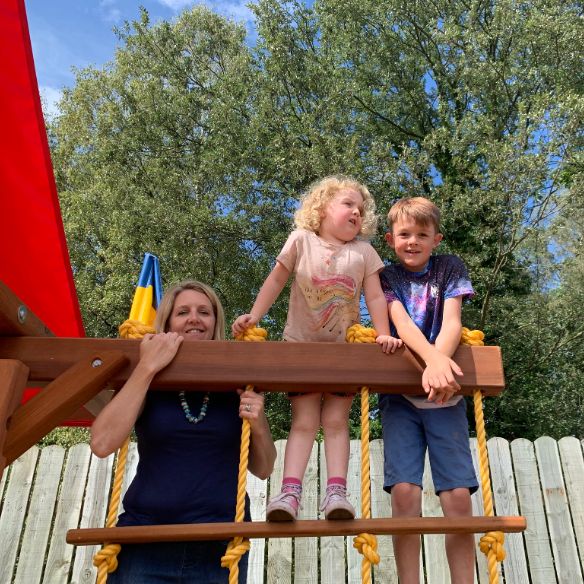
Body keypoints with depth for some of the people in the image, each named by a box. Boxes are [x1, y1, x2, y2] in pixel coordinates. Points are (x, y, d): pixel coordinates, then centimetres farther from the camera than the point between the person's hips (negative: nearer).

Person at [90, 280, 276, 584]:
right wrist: (147, 367, -15)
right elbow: (102, 443, -14)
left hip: (219, 547, 1)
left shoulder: (237, 387, 3)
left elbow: (263, 469, 8)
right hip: (144, 544, 0)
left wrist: (259, 426, -12)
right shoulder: (147, 385, 2)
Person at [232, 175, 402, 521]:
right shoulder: (302, 241, -1)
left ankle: (337, 491, -5)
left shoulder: (364, 253, 2)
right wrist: (253, 317, -7)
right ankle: (290, 492, -10)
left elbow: (375, 297, -1)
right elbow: (276, 281, 1)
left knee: (336, 420, -2)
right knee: (304, 421, -5)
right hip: (302, 345, -1)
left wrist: (384, 334, -14)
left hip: (344, 349, 1)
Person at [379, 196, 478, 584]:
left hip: (446, 393, 1)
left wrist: (438, 364, -29)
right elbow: (401, 321, -13)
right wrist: (434, 359, -33)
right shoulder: (386, 277, 7)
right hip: (400, 393, 0)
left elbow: (452, 321, -8)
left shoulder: (451, 269, 8)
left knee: (458, 494, -7)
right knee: (405, 491, -11)